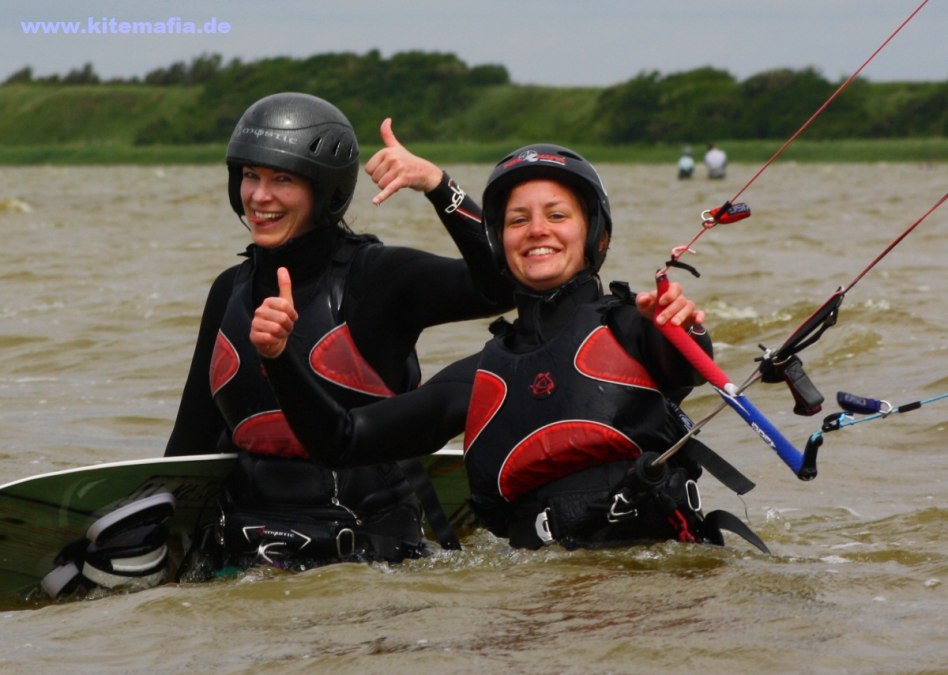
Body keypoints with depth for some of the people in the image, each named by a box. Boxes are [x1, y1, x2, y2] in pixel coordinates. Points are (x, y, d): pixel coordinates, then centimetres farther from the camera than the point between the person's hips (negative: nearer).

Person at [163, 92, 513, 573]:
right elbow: (191, 440, 19)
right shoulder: (231, 292, 15)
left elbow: (504, 284, -18)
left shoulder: (373, 277, -3)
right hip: (245, 556, 5)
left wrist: (436, 184, -23)